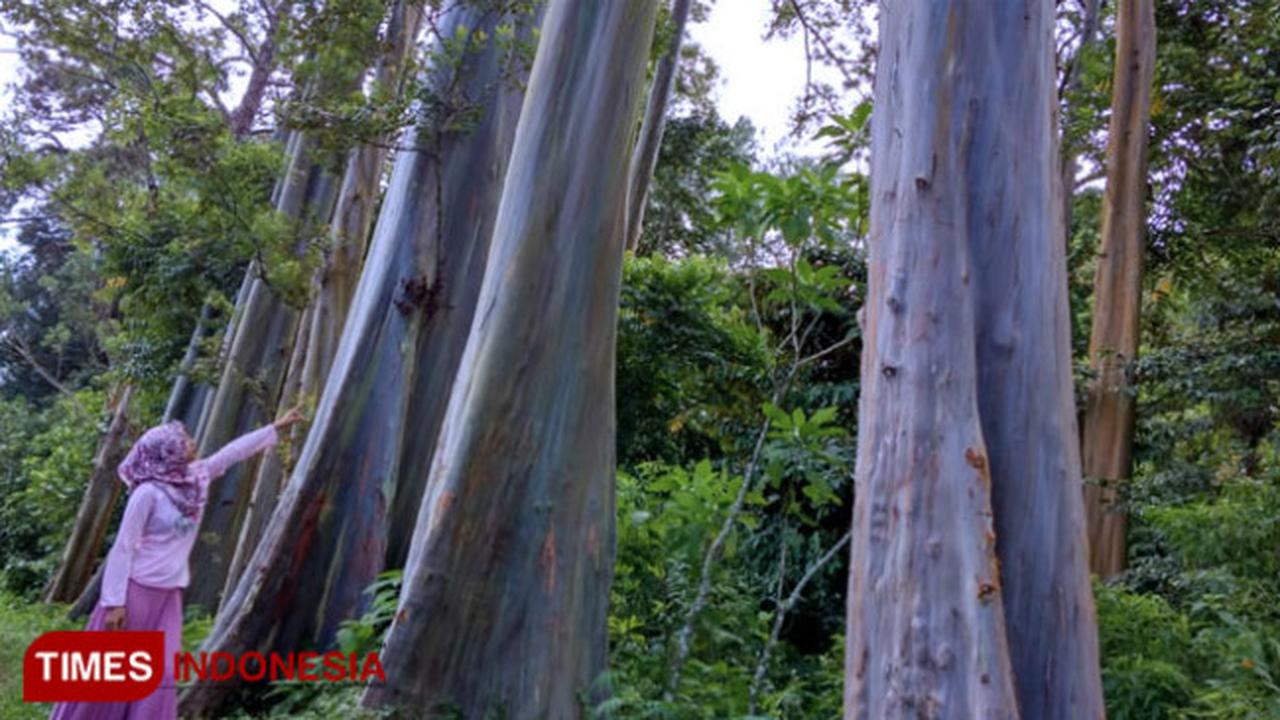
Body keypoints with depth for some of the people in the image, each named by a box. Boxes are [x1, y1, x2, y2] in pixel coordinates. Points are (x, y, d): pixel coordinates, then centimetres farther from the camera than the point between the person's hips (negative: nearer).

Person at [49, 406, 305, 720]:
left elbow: (234, 451, 12)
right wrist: (115, 601, -16)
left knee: (160, 675, 4)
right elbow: (123, 548, -15)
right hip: (136, 590, -6)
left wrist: (277, 427, 15)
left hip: (169, 594, 6)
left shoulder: (197, 477, 2)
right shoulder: (148, 492, -16)